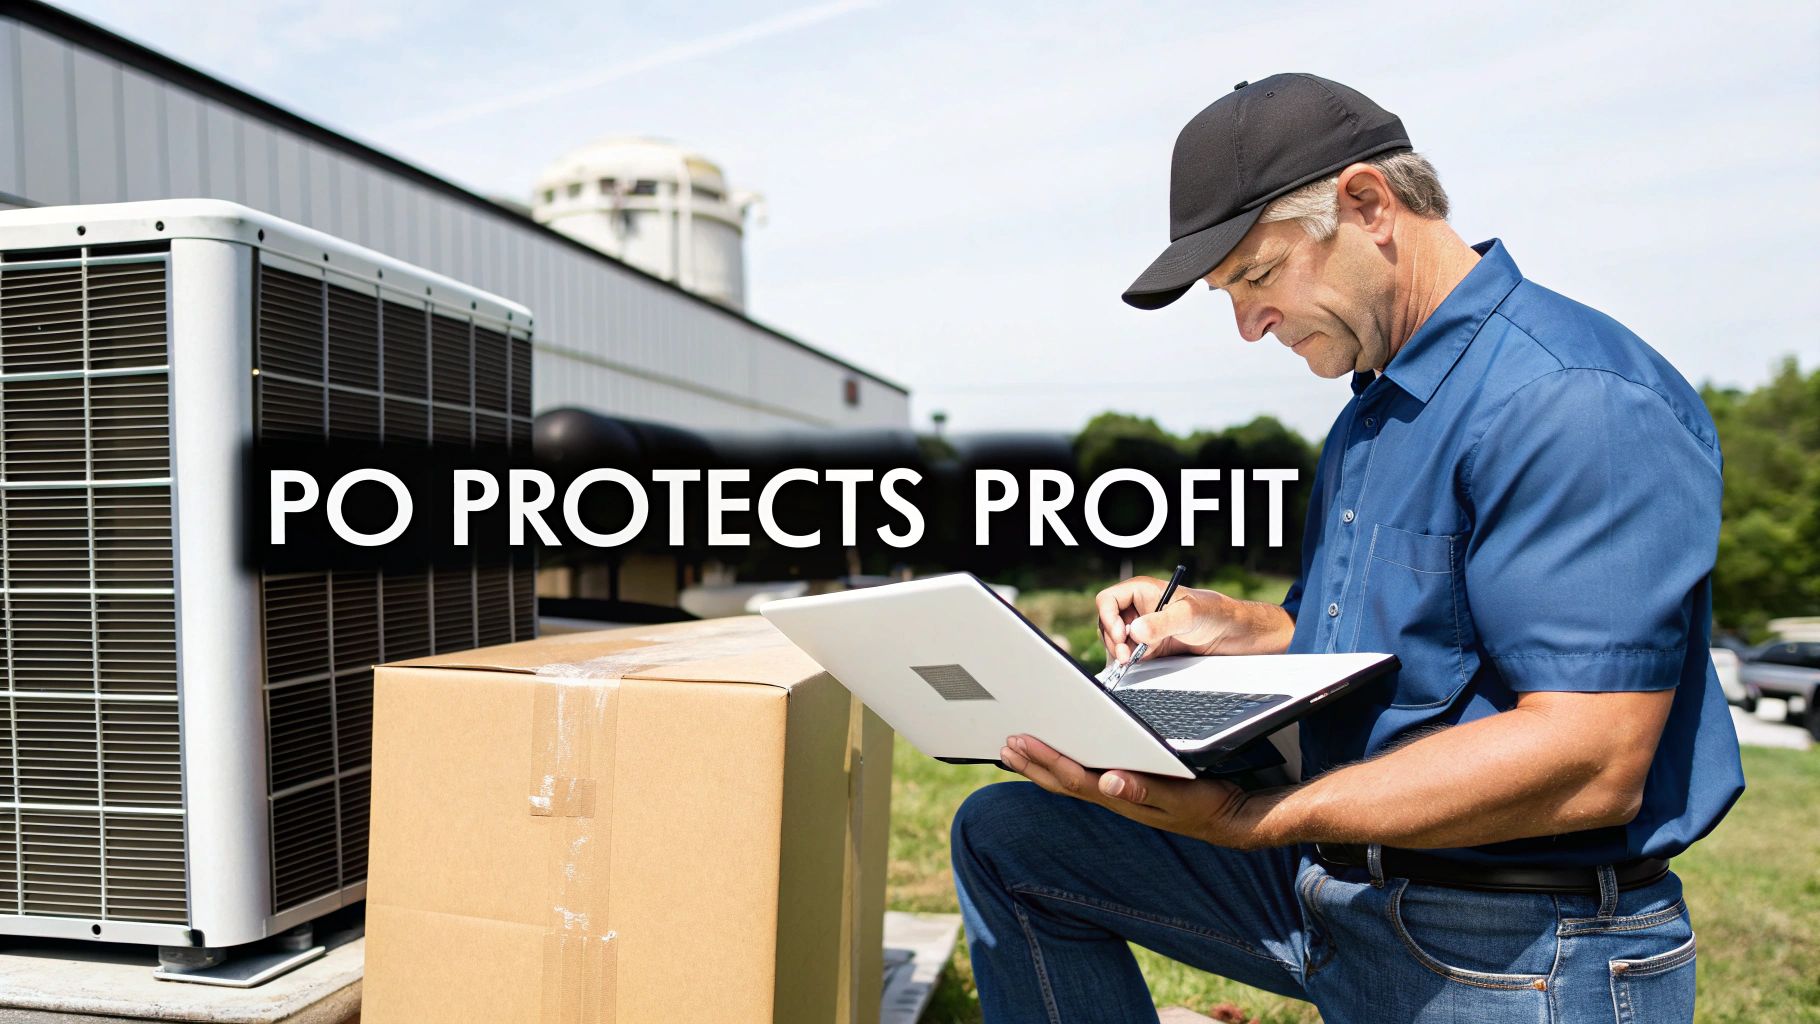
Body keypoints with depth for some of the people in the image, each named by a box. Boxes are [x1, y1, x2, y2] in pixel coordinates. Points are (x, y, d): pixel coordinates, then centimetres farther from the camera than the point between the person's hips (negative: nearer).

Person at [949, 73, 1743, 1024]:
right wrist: (1229, 626, 3)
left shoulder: (1575, 400, -20)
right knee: (1003, 837, 5)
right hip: (1327, 886, 9)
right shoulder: (1374, 407, 12)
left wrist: (1243, 819, -34)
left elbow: (1589, 763, -27)